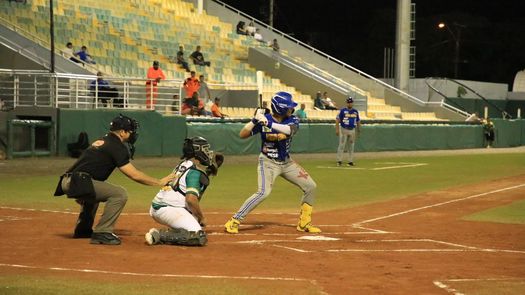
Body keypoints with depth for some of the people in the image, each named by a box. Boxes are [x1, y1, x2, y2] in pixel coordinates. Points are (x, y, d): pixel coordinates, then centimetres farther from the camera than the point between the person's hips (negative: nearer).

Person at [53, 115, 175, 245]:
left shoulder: (102, 141, 23)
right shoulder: (116, 146, -6)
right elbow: (134, 175, -8)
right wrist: (160, 182, -1)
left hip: (67, 181, 10)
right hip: (78, 183, -10)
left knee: (93, 192, 39)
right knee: (119, 194, -14)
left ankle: (83, 229, 40)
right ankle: (101, 233, -11)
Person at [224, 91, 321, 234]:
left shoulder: (292, 120, -6)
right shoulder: (263, 119, -14)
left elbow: (290, 130, -30)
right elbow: (242, 134, -18)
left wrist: (269, 123, -41)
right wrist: (255, 119, -31)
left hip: (287, 162, 5)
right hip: (268, 162, -5)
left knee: (310, 186, 2)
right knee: (263, 192, -25)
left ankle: (304, 223, 17)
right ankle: (233, 222, -18)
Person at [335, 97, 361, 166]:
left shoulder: (355, 111, 10)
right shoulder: (343, 110, -2)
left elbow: (358, 121, 17)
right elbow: (337, 120, -5)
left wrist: (358, 131, 13)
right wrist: (337, 129, -14)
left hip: (352, 130, 4)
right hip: (344, 130, -4)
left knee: (351, 146, 7)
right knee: (341, 145, -8)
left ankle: (350, 161, 12)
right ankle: (339, 161, -6)